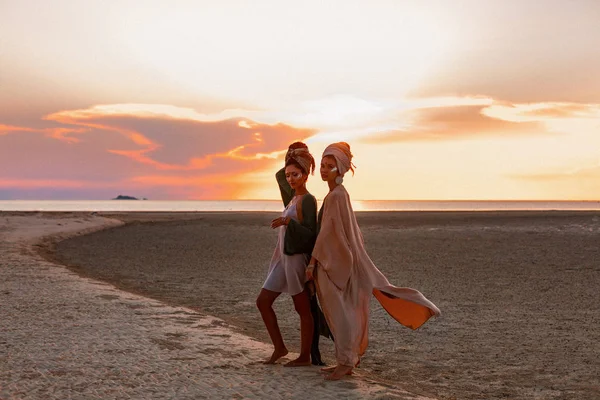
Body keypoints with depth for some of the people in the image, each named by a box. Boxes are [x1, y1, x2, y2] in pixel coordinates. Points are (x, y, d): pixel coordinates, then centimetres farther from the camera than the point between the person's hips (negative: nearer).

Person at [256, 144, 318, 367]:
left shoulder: (308, 200, -11)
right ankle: (279, 348, 16)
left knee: (302, 309, 1)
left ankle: (305, 356, 11)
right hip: (283, 258, 9)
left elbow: (310, 234, -18)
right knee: (263, 302, 8)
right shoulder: (293, 200, 15)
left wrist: (288, 221, -28)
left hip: (297, 258, -9)